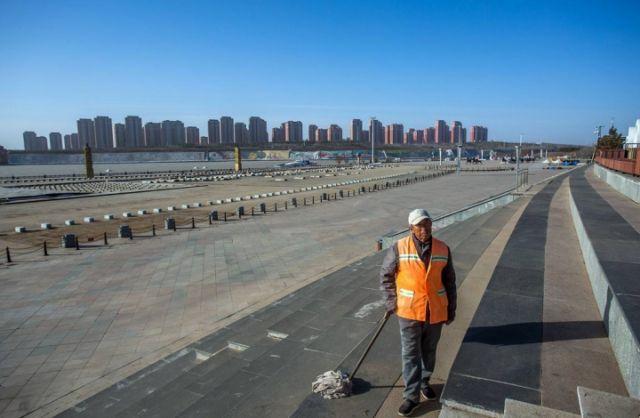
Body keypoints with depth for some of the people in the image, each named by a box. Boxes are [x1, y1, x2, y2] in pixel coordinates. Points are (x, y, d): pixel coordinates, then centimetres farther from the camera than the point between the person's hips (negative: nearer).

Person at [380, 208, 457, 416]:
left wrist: (451, 309, 8)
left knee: (429, 351, 19)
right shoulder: (399, 248, -13)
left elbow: (449, 282, 4)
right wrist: (391, 302, -4)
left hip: (435, 311, 3)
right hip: (409, 311, -2)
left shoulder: (443, 249, -5)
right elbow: (386, 275, -1)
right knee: (410, 354, 5)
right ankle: (411, 396, 17)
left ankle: (424, 382, 42)